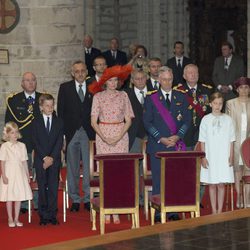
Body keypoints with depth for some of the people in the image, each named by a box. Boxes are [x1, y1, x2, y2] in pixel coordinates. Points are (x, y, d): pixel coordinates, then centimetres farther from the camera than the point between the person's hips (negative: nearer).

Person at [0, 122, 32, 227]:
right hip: (9, 173, -3)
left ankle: (16, 219, 15)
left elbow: (24, 161, 10)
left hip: (20, 173, 3)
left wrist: (27, 174, 8)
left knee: (19, 196, 6)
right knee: (9, 197, 2)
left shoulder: (22, 146, 6)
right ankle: (10, 219, 12)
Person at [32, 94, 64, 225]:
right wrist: (44, 157, -12)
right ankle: (43, 215, 5)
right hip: (40, 159, -1)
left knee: (53, 187, 0)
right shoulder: (36, 122, 4)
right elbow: (36, 142, -2)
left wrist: (52, 157, -11)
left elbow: (59, 142, 0)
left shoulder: (58, 122, 7)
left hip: (55, 159, 1)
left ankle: (52, 215, 4)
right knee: (42, 187, 1)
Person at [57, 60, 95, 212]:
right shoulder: (65, 88, 7)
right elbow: (61, 111, 5)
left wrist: (94, 130, -3)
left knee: (89, 167, -4)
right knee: (72, 168, 4)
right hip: (71, 133, 0)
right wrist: (63, 131, -3)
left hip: (88, 132, 0)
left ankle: (88, 199, 4)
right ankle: (75, 199, 11)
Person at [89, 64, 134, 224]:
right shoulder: (98, 96, 5)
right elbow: (94, 122, 1)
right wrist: (105, 138, -10)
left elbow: (128, 120, 5)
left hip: (120, 135, 1)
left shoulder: (123, 95, 8)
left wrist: (118, 137, -8)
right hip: (102, 135, -1)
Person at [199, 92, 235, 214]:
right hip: (210, 157, 0)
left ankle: (220, 211, 9)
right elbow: (202, 141, 3)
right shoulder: (206, 119, 1)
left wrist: (231, 156, -1)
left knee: (221, 184, 3)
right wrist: (203, 157, -3)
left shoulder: (227, 119, 3)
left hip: (224, 157, 0)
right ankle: (214, 211, 11)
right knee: (212, 184, 4)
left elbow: (231, 140, 5)